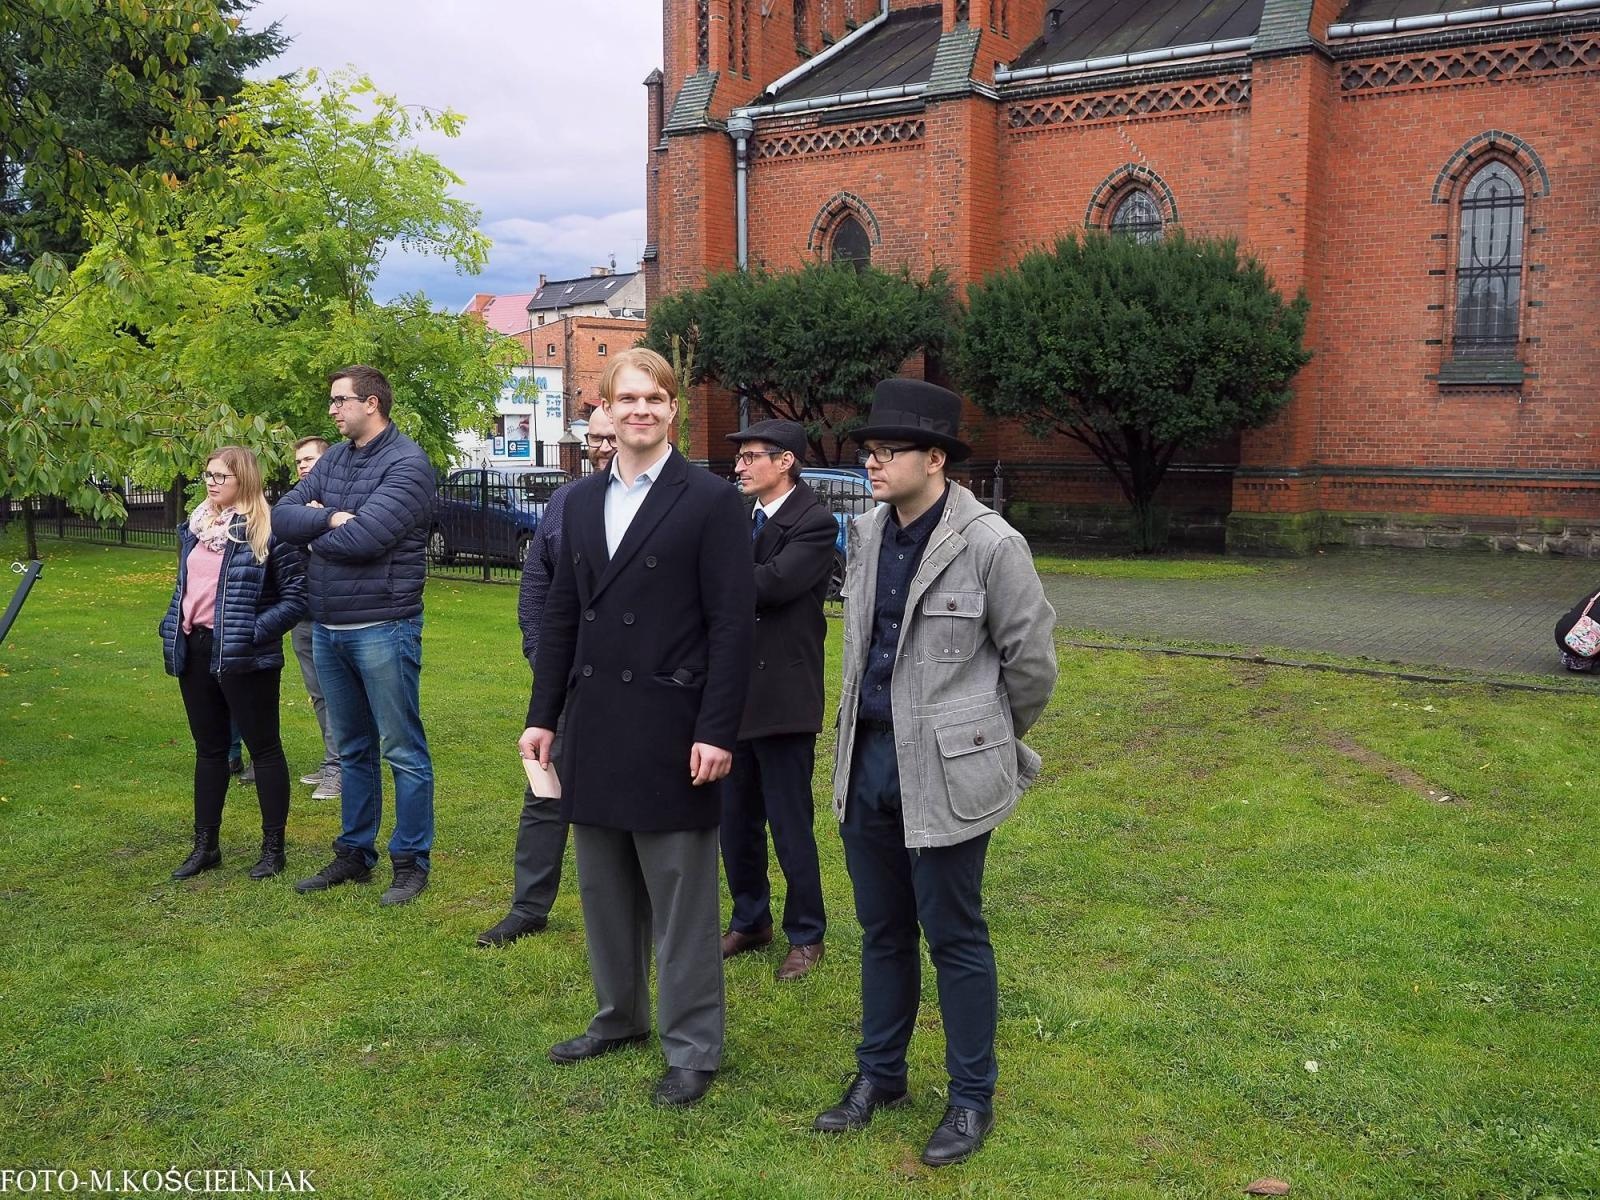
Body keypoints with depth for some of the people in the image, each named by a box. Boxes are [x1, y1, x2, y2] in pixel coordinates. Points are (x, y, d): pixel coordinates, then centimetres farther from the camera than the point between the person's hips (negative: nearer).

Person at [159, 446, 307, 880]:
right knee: (208, 748, 16)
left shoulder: (267, 530, -12)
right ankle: (205, 845, 26)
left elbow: (296, 597, -13)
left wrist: (254, 631, -19)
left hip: (244, 658, -7)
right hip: (195, 651, 7)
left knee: (263, 748, 4)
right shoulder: (196, 526, 11)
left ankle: (273, 848, 15)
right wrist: (171, 627, 10)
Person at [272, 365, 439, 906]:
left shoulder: (407, 462, -12)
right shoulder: (334, 459, 12)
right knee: (352, 749, 17)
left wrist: (313, 531, -4)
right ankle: (354, 854, 28)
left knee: (403, 750, 2)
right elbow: (282, 515, 4)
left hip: (382, 628, -8)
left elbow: (364, 538, -22)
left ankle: (411, 862, 12)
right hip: (327, 628, 8)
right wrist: (331, 519, -14)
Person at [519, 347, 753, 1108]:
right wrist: (543, 716, 10)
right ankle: (620, 1016, 34)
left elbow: (733, 625, -11)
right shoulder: (581, 501, 10)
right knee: (603, 887, 16)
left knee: (680, 896, 4)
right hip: (594, 728, 6)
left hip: (670, 731, -6)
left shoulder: (710, 501, -7)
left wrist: (717, 732, -15)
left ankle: (692, 1047, 17)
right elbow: (561, 615, 13)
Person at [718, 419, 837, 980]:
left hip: (783, 694, -7)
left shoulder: (815, 523, -10)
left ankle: (805, 935, 18)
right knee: (736, 819, 16)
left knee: (791, 825, 2)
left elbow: (775, 582, -24)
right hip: (735, 692, 8)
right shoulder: (740, 519, 14)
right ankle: (749, 921, 33)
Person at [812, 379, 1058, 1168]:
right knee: (882, 931, 17)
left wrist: (988, 744, 6)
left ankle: (972, 1098, 24)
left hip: (944, 772, -6)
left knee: (954, 937, 6)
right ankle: (880, 1074, 34)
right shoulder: (866, 534, 5)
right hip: (868, 761, 6)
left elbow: (1031, 661, -6)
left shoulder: (989, 545, -15)